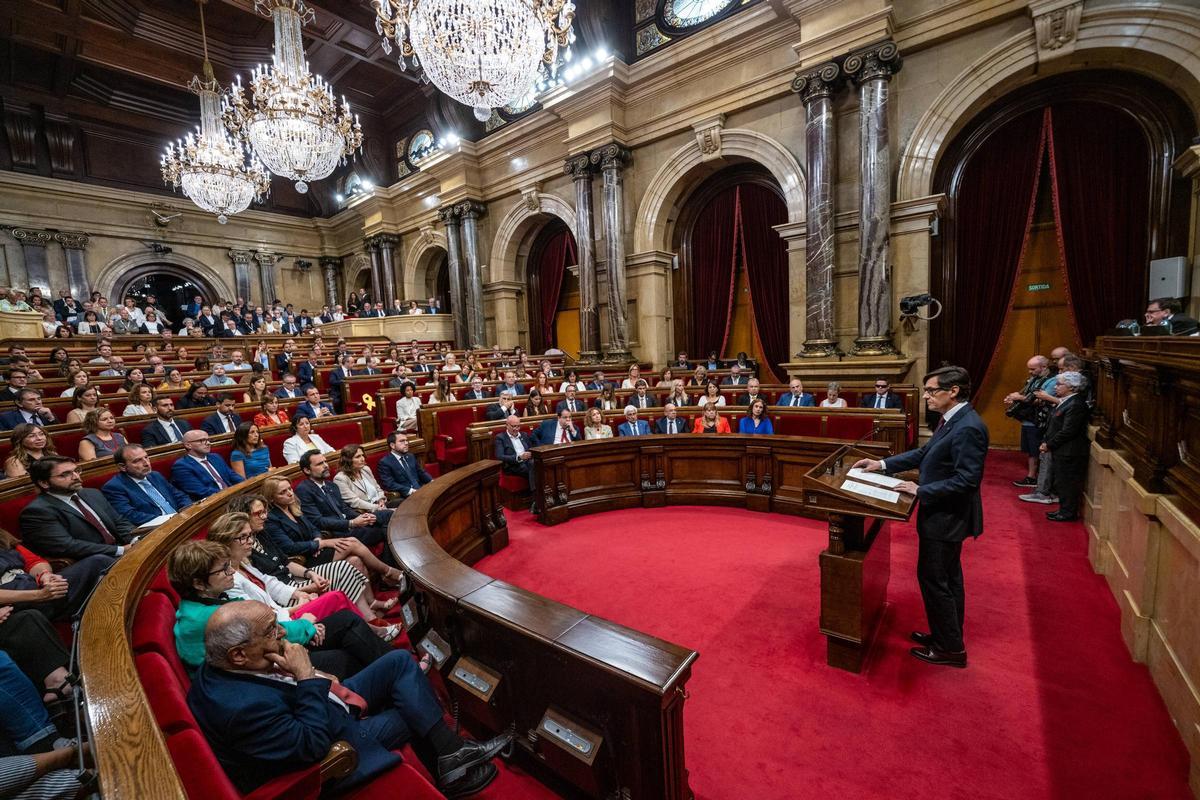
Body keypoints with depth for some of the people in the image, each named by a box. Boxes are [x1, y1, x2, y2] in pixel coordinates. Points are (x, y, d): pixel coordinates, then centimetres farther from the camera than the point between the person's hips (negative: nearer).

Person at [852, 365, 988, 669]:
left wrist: (920, 490, -22)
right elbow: (924, 452, 11)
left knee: (933, 578, 4)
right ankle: (947, 635, 37)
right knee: (947, 578, 21)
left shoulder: (968, 428, -25)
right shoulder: (952, 420, 5)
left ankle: (950, 647, 20)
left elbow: (967, 479, -27)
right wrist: (882, 464, 4)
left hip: (946, 517, -10)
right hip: (943, 513, 10)